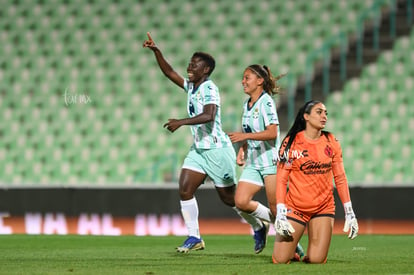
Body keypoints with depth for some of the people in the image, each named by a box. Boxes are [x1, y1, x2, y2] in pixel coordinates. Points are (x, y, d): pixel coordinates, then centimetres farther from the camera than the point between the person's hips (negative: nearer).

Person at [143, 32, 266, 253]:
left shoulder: (209, 88, -17)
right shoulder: (191, 86, 9)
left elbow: (208, 116, -32)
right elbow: (169, 72, 16)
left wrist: (181, 122, -36)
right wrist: (156, 51, 5)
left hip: (218, 150, -8)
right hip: (199, 149, 8)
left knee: (229, 199, 2)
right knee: (184, 189, -8)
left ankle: (259, 226, 25)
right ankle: (194, 238, -2)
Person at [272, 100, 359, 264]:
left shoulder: (331, 142, 3)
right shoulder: (291, 142, -7)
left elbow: (340, 178, 6)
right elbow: (281, 179, -8)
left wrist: (349, 212, 1)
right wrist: (280, 212, -17)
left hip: (324, 207, 2)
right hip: (295, 206, -2)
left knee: (317, 260, -9)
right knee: (280, 260, -7)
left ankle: (308, 254, 27)